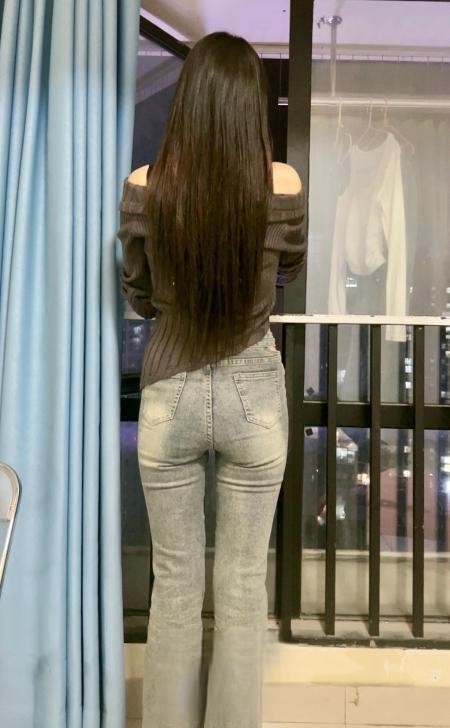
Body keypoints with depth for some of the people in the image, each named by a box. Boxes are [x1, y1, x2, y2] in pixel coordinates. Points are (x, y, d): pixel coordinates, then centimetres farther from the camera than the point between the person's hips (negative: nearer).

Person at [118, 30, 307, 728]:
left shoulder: (144, 186, -7)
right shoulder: (283, 185, -9)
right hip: (253, 394, 0)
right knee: (243, 587, 15)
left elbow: (139, 297, 6)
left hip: (168, 395, 1)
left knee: (174, 586, 17)